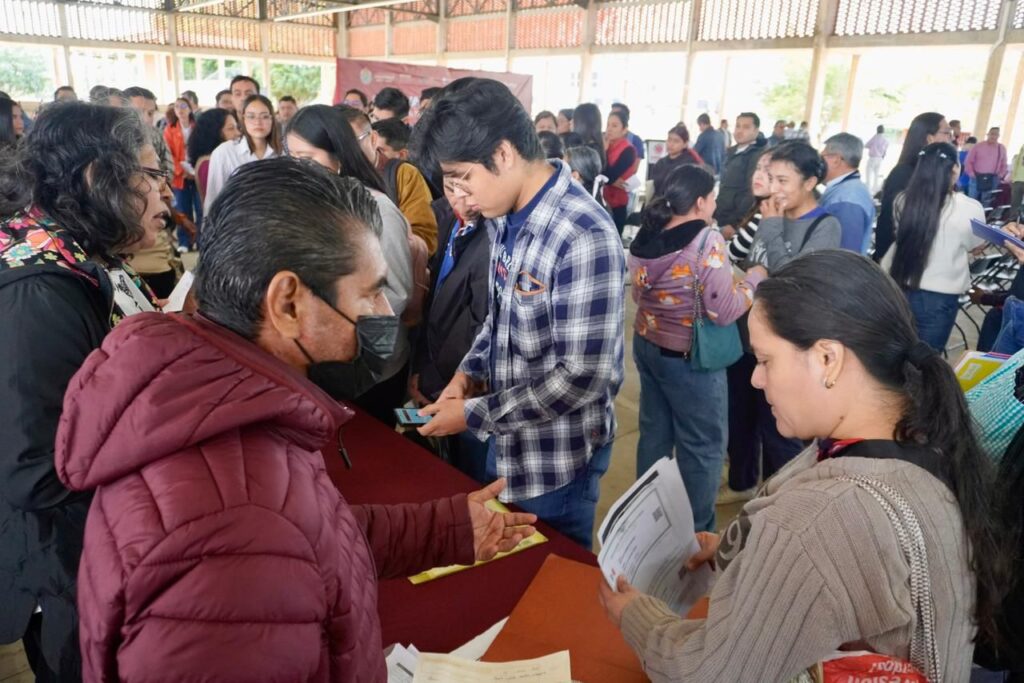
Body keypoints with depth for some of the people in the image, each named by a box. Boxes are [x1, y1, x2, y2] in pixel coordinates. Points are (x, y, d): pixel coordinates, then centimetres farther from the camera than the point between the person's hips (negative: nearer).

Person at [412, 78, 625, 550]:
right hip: (507, 440, 8)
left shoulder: (583, 237, -27)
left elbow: (582, 375, -27)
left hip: (556, 456, -8)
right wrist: (470, 372, -3)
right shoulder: (507, 217, 1)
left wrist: (474, 415, -20)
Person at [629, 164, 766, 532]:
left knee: (654, 433, 20)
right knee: (702, 446, 7)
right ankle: (696, 533, 20)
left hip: (648, 346, 8)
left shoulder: (644, 238, 1)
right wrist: (755, 278, -5)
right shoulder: (706, 241, -20)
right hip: (689, 358, -7)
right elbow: (725, 311, -19)